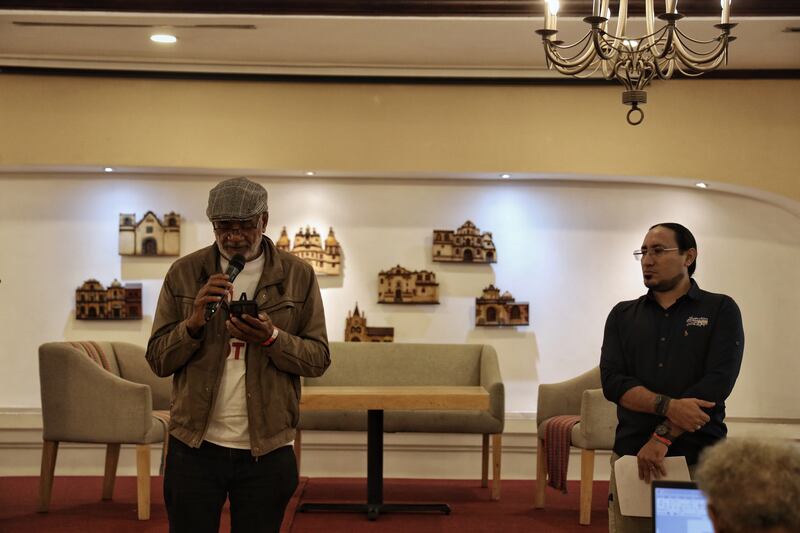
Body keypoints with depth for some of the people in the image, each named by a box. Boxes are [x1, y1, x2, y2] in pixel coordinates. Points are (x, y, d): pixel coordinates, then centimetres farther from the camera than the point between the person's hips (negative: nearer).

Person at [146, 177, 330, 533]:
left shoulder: (298, 275, 0)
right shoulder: (184, 273, 2)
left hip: (266, 449, 0)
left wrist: (271, 338, -18)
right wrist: (194, 323, -17)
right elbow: (158, 360, 2)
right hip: (195, 446, 0)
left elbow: (318, 359, 0)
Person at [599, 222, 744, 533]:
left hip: (700, 459, -2)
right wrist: (668, 406, -18)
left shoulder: (720, 310, 2)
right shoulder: (623, 315, 10)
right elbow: (612, 381, -2)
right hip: (631, 456, 2)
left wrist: (663, 435, -16)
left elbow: (717, 383, -10)